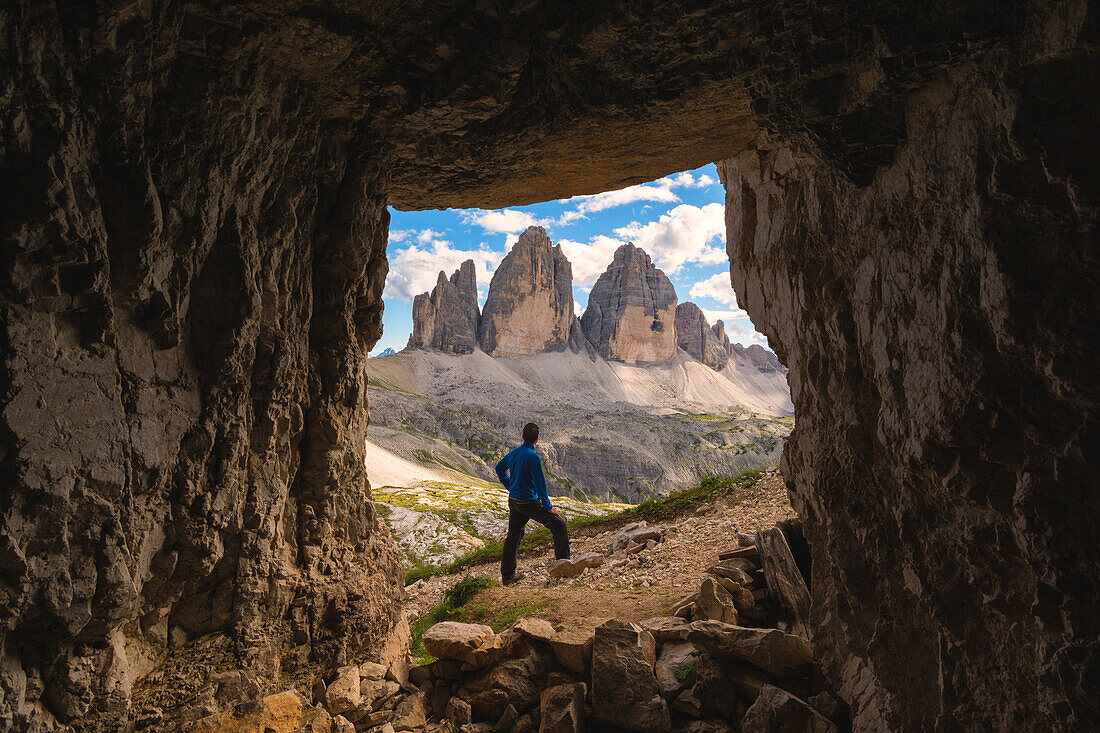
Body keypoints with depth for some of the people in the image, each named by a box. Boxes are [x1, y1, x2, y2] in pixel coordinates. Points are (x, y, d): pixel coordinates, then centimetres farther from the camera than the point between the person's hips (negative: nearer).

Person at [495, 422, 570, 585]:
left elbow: (499, 469, 20)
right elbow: (539, 483, -18)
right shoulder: (533, 457, -19)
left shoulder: (513, 453, 4)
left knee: (512, 537, 15)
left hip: (513, 501, 8)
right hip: (529, 503, -8)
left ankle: (507, 575, 22)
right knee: (559, 525, 4)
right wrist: (548, 507, -11)